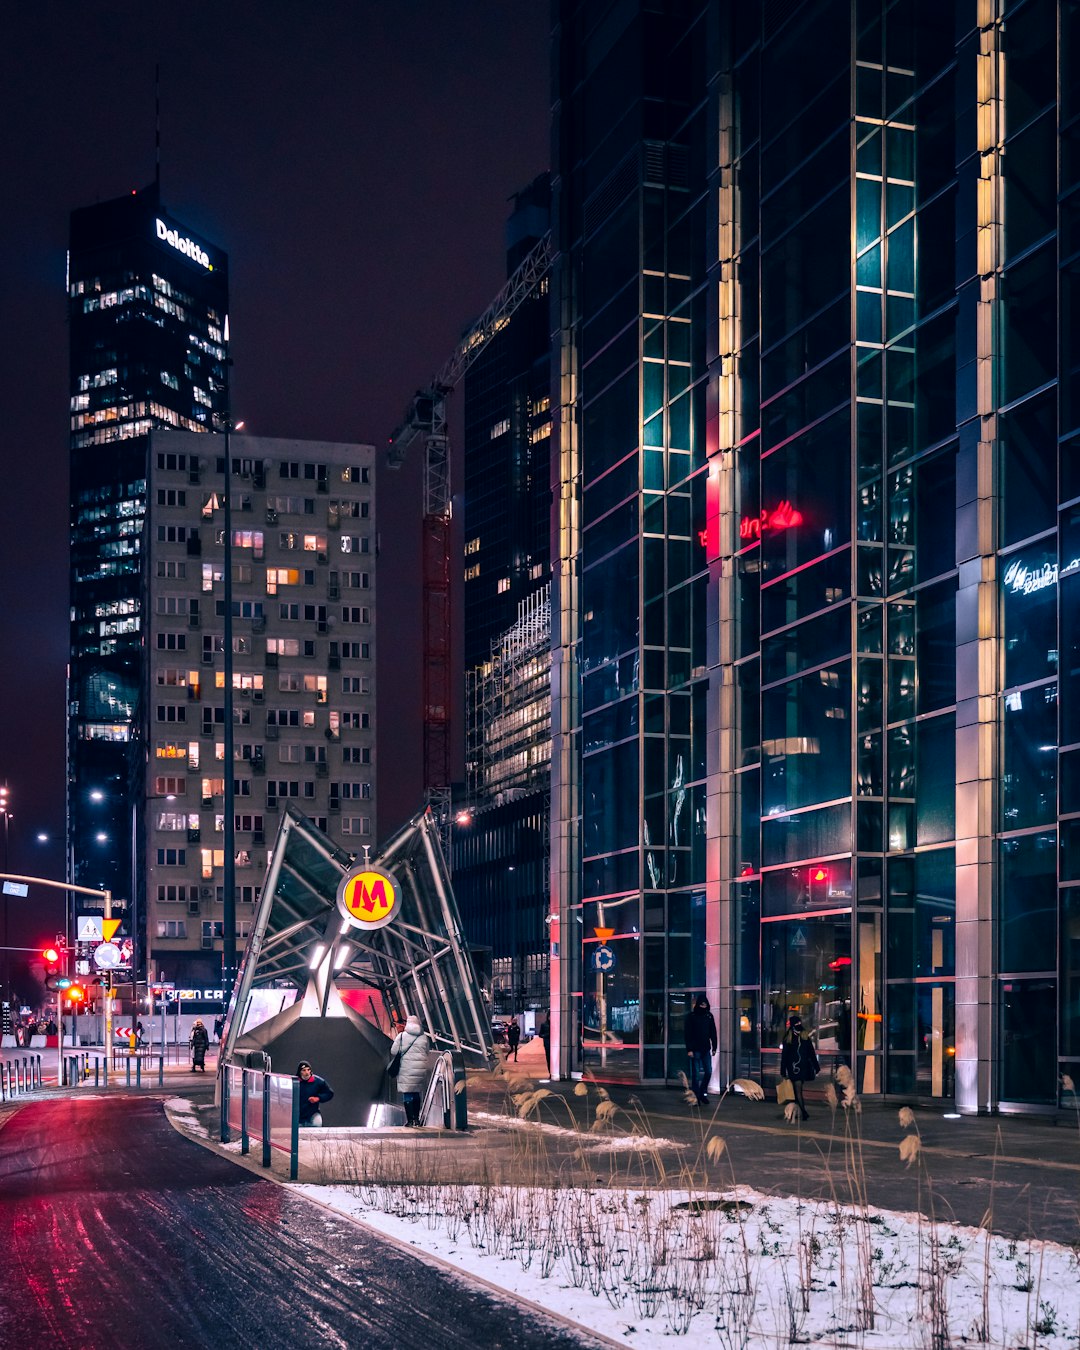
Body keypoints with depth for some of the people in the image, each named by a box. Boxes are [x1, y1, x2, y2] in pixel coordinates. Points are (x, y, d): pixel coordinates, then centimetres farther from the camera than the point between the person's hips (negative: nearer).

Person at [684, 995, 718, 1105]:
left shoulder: (709, 1016, 7)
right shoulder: (691, 1016, -5)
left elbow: (713, 1033, 10)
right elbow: (687, 1034, -8)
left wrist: (714, 1047, 5)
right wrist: (689, 1049, -13)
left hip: (706, 1049, 4)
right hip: (695, 1049, -4)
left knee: (708, 1072, 2)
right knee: (696, 1074, -1)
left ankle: (703, 1093, 20)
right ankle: (696, 1097, 4)